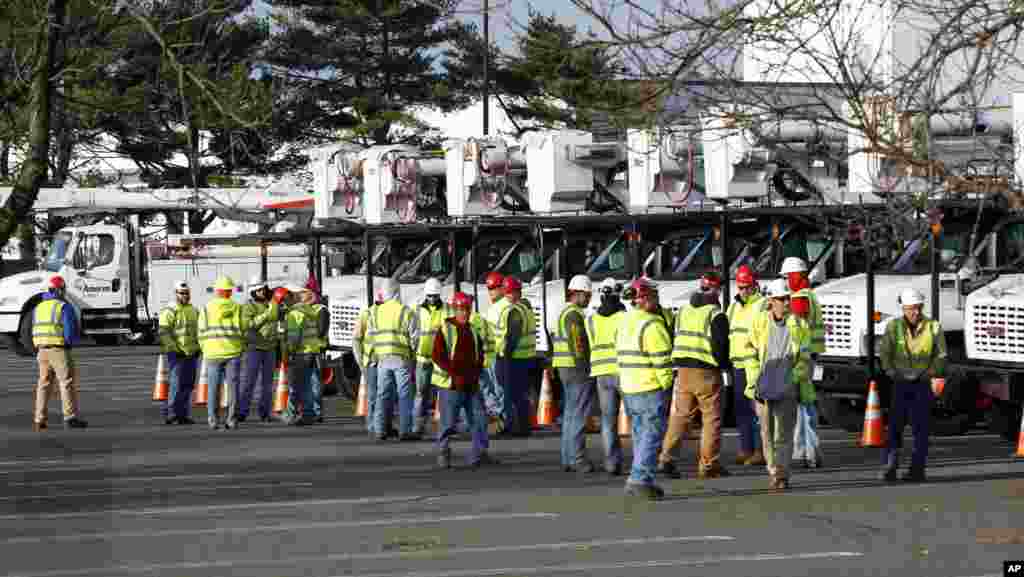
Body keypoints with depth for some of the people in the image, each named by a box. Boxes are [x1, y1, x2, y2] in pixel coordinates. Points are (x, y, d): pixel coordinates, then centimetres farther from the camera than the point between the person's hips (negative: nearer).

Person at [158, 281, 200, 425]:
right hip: (176, 354, -7)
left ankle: (183, 415, 11)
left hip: (192, 354, 7)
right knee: (177, 384, -11)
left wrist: (198, 347, 14)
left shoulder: (193, 311, 16)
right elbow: (164, 334, -12)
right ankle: (170, 412, -4)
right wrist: (175, 350, -17)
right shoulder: (169, 312, -7)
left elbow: (198, 331, 26)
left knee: (188, 385, 7)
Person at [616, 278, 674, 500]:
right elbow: (662, 360, -17)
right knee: (652, 435, -6)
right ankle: (640, 479, -12)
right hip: (651, 388, -9)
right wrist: (667, 385, -10)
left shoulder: (625, 323, 14)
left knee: (641, 435, 15)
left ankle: (640, 480, 16)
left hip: (629, 389, 9)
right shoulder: (652, 325, -14)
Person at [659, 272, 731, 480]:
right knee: (711, 418, 3)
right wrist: (723, 364, 4)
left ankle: (666, 458, -1)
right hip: (706, 373, -6)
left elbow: (675, 340, 15)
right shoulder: (716, 315, -10)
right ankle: (708, 465, 4)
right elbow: (720, 345, -13)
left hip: (683, 369, 6)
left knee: (680, 416, 10)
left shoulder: (683, 312, 11)